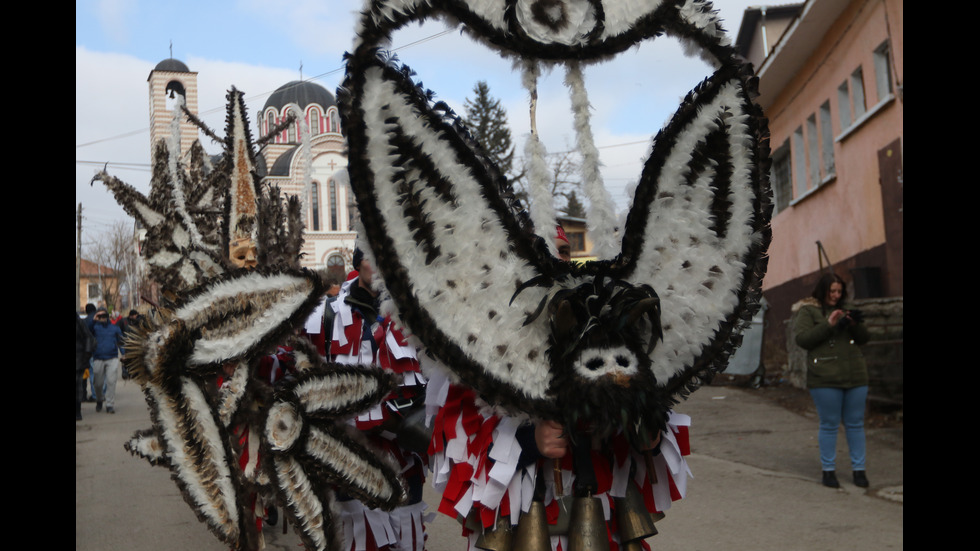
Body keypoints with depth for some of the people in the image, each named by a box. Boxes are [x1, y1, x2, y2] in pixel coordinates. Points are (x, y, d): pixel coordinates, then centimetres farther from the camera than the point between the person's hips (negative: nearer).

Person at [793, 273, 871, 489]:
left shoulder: (844, 309, 19)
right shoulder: (807, 311, 2)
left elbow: (863, 338, 16)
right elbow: (802, 339, -10)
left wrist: (855, 324, -5)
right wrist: (828, 325, -18)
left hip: (855, 375, 5)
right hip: (825, 378, -5)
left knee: (855, 424, 8)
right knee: (829, 424, 0)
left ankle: (858, 469, 16)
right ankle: (828, 470, 10)